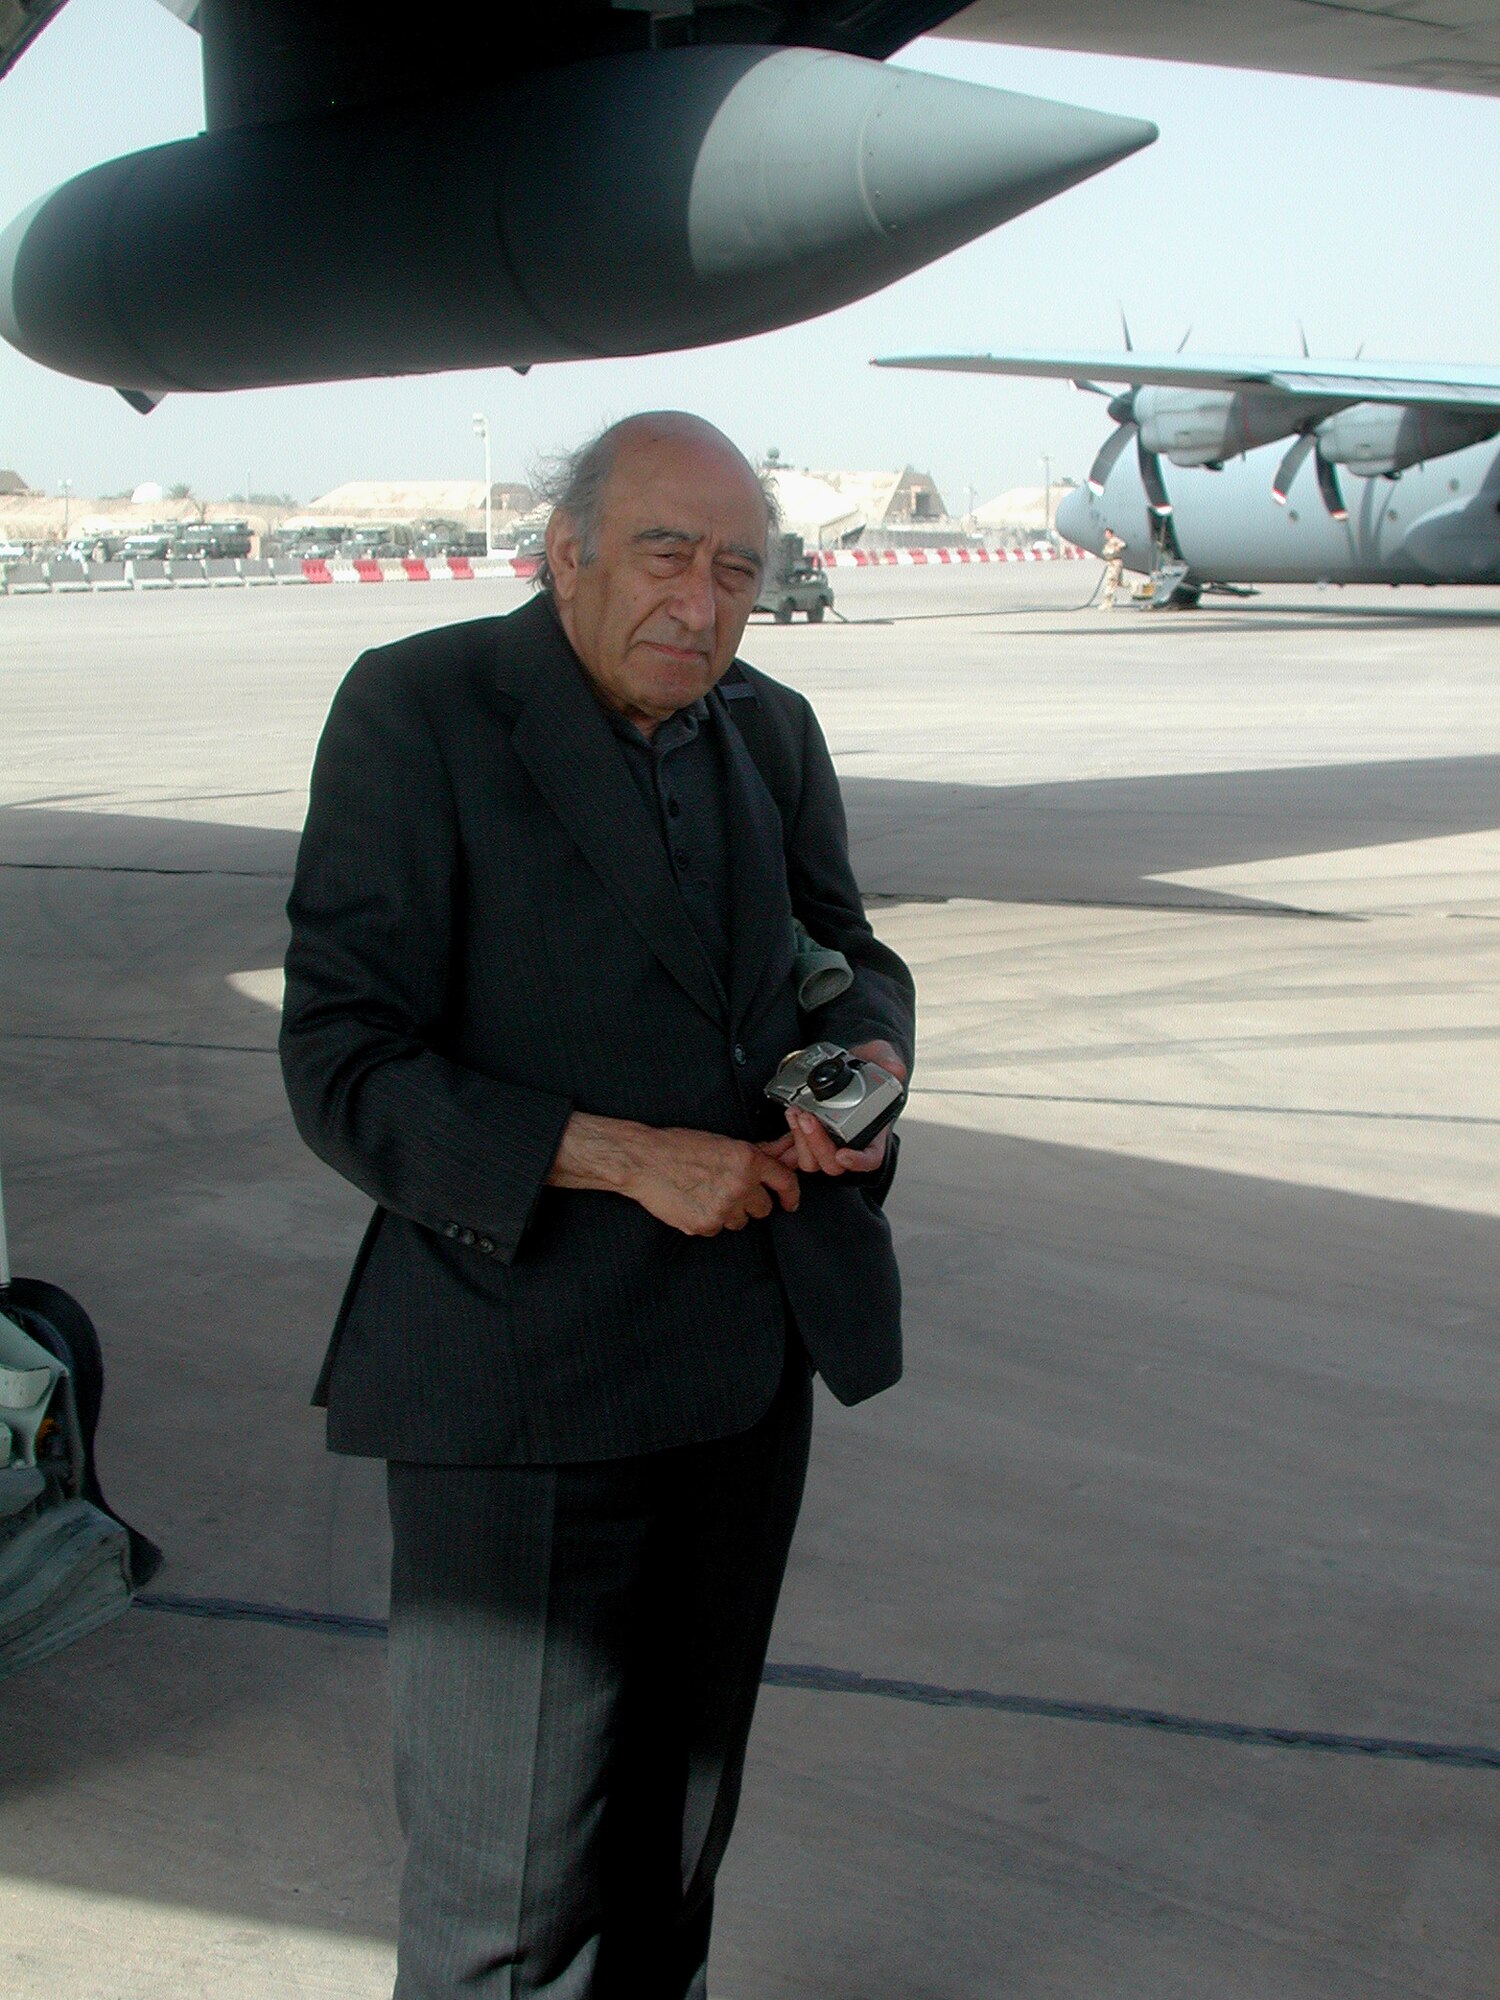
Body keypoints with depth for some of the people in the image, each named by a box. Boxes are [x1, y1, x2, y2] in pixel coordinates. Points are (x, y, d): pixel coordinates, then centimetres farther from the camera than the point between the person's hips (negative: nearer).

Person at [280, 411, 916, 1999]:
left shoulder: (771, 732, 8)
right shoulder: (417, 711, -11)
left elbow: (844, 953, 18)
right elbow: (343, 1072, -15)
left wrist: (867, 1057, -7)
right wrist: (627, 1157, -22)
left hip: (750, 1361, 6)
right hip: (527, 1382, -6)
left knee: (682, 1797, 21)